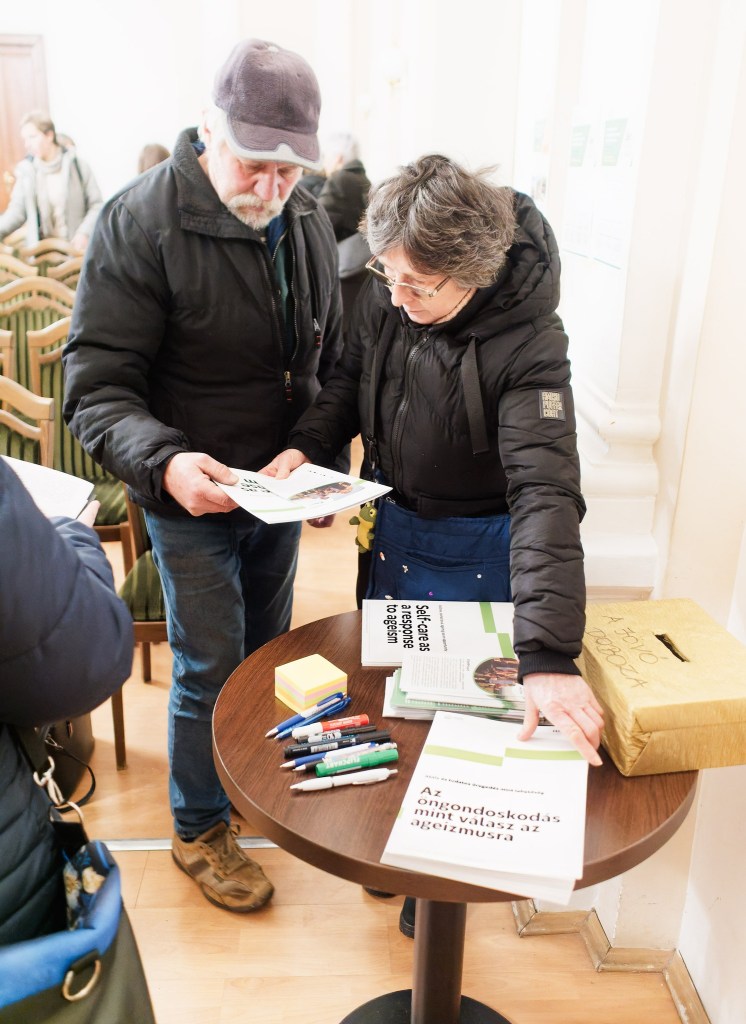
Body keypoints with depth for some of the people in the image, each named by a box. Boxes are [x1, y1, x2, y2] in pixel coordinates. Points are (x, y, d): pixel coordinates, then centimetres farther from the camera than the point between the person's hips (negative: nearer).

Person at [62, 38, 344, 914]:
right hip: (189, 498, -5)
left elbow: (330, 367, 9)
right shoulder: (141, 223, -17)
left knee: (267, 651, 21)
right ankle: (198, 829, 30)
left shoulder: (309, 226, 1)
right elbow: (95, 383, -20)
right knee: (210, 668, 4)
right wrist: (162, 460, -37)